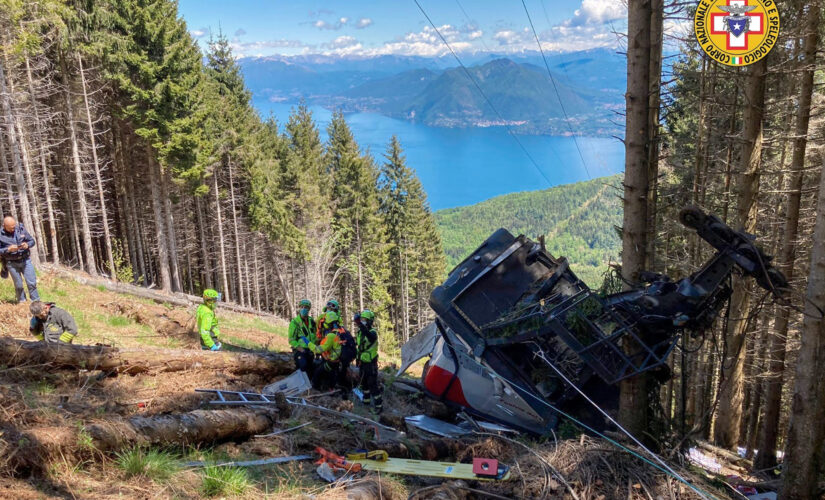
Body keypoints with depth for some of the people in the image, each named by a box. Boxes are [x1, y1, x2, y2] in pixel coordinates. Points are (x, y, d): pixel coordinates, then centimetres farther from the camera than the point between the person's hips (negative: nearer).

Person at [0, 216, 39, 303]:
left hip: (25, 260, 1)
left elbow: (32, 241, 5)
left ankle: (36, 302, 11)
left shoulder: (21, 229, -1)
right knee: (18, 285, 7)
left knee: (32, 283, 0)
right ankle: (22, 302, 22)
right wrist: (9, 249, -23)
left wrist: (27, 245, -16)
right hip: (12, 263, -1)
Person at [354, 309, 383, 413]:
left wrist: (360, 324, -54)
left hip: (371, 363, -8)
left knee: (373, 384, -8)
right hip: (362, 362, 8)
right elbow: (355, 343, 22)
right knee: (363, 383, 21)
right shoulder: (360, 331, 5)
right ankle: (366, 401, 37)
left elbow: (370, 336, -45)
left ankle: (379, 405, -1)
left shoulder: (373, 332, -19)